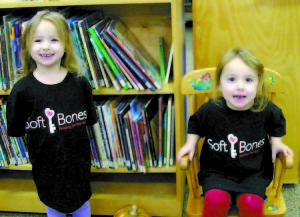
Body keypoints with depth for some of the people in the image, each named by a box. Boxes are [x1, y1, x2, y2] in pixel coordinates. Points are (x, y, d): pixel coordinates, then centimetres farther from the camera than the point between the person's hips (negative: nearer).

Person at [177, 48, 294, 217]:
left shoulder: (266, 110, -8)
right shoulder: (210, 110, -10)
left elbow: (277, 125, 17)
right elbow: (195, 125, 14)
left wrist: (276, 142, 4)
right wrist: (191, 143, 2)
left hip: (254, 173, 0)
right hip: (217, 171, 0)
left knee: (252, 203, -25)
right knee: (215, 199, -26)